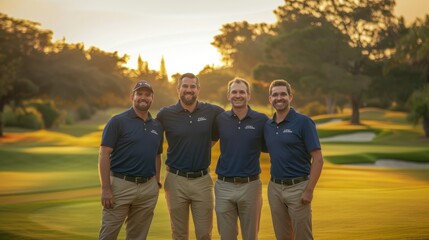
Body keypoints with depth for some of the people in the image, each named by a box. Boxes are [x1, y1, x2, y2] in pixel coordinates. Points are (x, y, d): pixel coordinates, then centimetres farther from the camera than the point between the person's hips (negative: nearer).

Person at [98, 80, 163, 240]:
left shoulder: (157, 126, 11)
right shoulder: (118, 121, -4)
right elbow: (104, 155, -8)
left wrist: (156, 183, 11)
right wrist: (105, 188, -14)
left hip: (148, 188, 5)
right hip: (120, 185, -4)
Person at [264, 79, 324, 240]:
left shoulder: (303, 122, -9)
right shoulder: (268, 125, 7)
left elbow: (318, 159, -11)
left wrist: (309, 190, -17)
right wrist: (274, 183, 6)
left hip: (298, 187, -5)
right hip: (274, 187, 5)